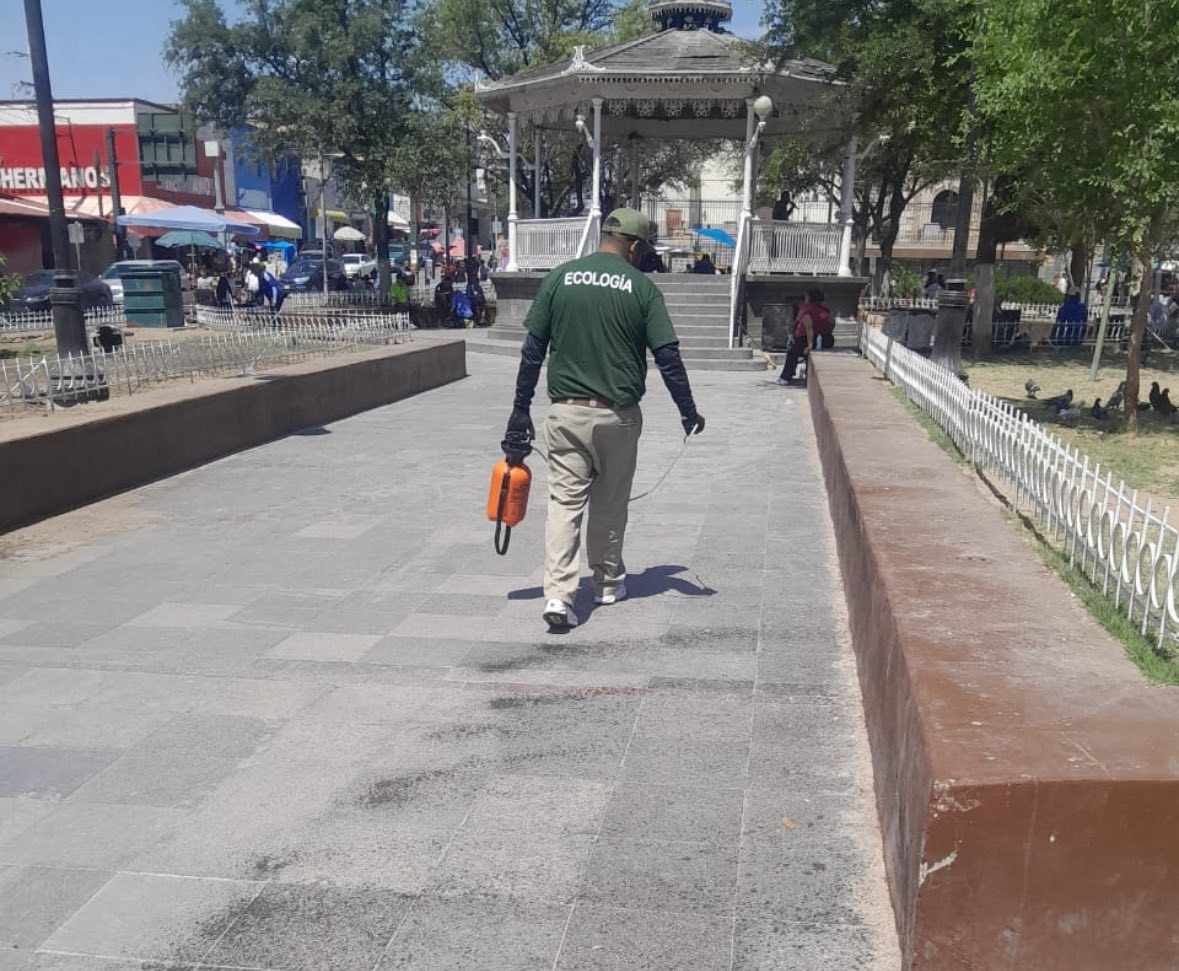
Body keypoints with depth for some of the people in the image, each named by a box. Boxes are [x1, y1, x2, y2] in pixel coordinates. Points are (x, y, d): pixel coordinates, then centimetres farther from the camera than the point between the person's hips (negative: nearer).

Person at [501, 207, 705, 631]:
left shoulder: (558, 279, 3)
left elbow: (532, 350, 1)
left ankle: (558, 594, -9)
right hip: (618, 414, 0)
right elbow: (667, 356, -4)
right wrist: (689, 412, 6)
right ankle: (609, 583, 29)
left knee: (564, 501, 2)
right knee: (610, 503, 15)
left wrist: (520, 411, 6)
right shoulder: (642, 288, -2)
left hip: (566, 412, 1)